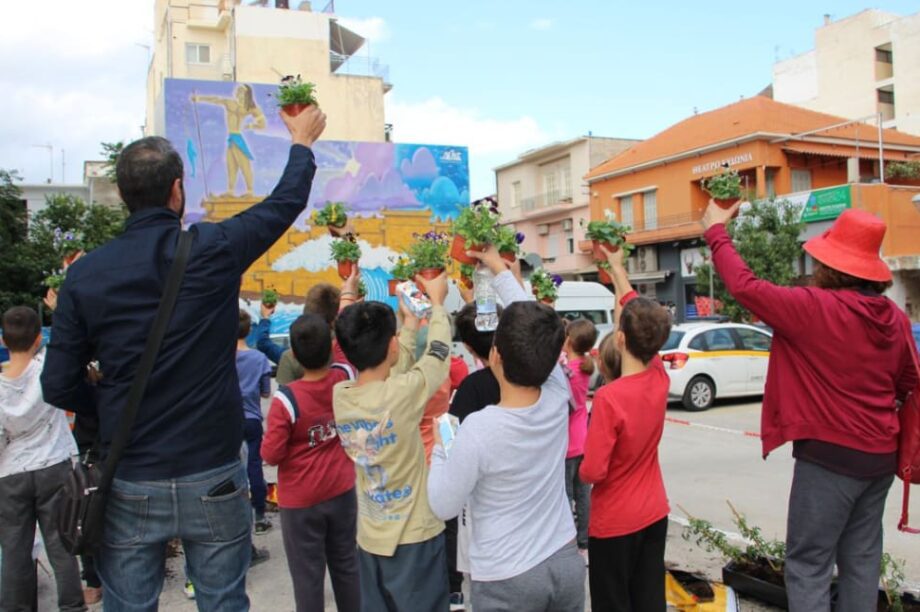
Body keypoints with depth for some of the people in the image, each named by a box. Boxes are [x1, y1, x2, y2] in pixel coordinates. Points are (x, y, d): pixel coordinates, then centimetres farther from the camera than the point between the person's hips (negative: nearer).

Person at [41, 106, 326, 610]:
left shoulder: (85, 274, -5)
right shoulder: (213, 250, -9)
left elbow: (59, 386, -2)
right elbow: (286, 204, 7)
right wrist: (302, 143, 24)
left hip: (129, 486, 2)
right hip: (213, 480, -1)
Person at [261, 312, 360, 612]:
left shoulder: (286, 399, -22)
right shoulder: (344, 379, -11)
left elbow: (271, 455, -18)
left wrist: (273, 433, 4)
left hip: (301, 500, -4)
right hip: (342, 492, 4)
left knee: (308, 574, 8)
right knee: (346, 565, 19)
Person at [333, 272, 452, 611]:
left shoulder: (339, 395, -6)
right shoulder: (402, 393, -23)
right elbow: (439, 354, -6)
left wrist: (410, 326, 22)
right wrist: (437, 302, 10)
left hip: (369, 537, 6)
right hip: (413, 538, -5)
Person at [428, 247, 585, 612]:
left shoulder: (479, 429, -26)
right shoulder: (557, 397, -13)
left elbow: (443, 507, -13)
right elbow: (536, 331, 3)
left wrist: (439, 447, 1)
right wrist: (499, 269, 12)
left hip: (507, 580, -4)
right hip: (565, 562, 5)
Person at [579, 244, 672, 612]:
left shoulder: (609, 398, -27)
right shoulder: (660, 378, -9)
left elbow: (592, 472, -24)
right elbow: (638, 313, 4)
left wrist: (583, 468, 0)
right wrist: (617, 267, 13)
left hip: (614, 522, -6)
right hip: (655, 513, 6)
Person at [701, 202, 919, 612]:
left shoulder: (816, 308, -19)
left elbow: (744, 286, -13)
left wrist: (716, 232, 0)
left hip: (830, 454, -7)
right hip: (880, 455, 8)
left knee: (808, 565, 1)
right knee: (861, 559, 17)